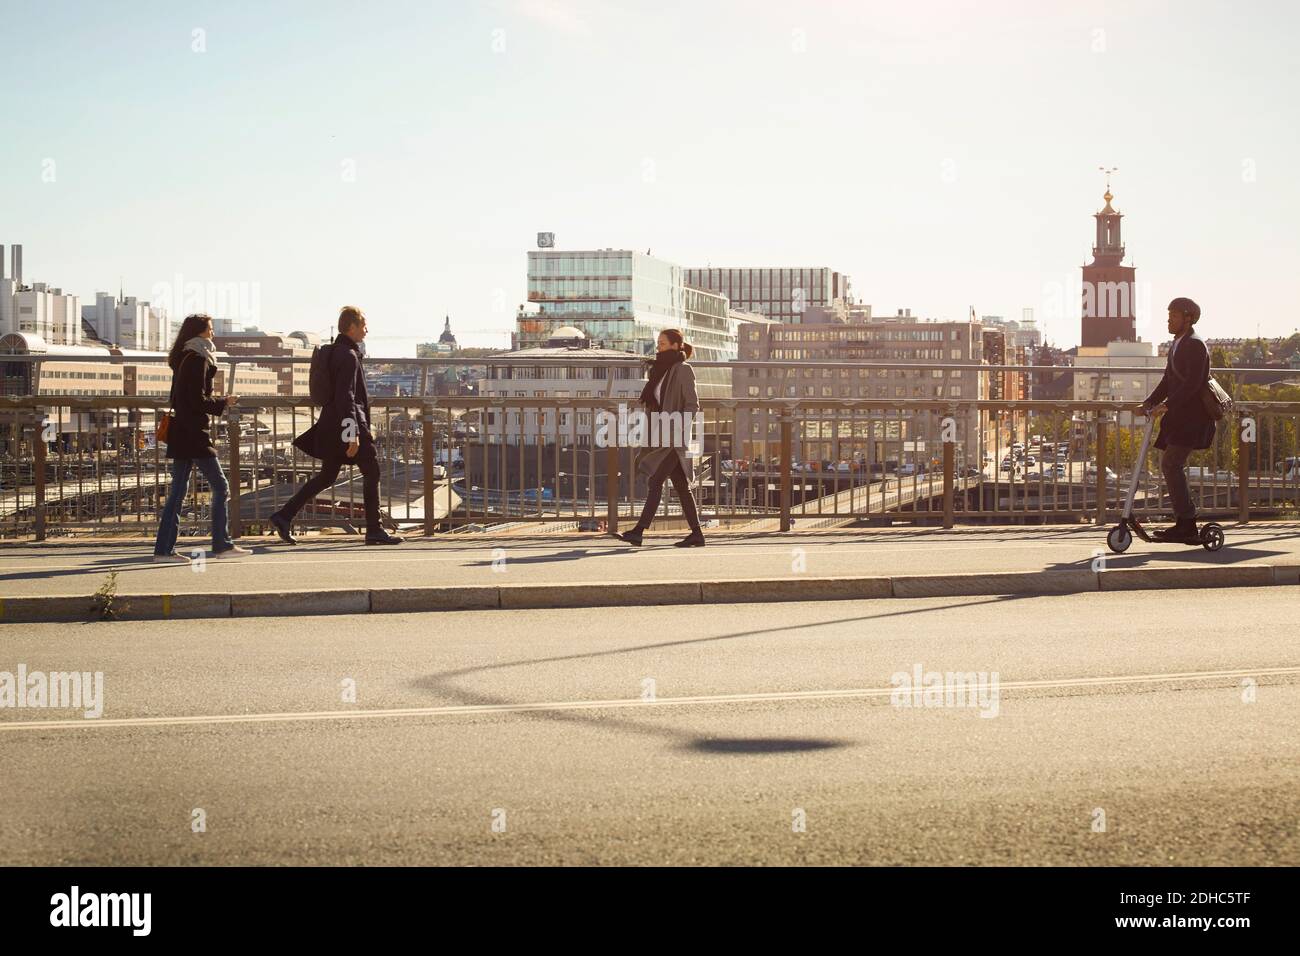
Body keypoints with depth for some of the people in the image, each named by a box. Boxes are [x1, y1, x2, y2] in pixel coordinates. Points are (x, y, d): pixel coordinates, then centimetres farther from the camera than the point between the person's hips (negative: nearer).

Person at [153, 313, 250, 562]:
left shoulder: (184, 359, 17)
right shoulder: (197, 360, -11)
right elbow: (198, 401, -17)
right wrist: (224, 403, -4)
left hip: (180, 434, 9)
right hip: (193, 435, -9)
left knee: (178, 493, 8)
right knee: (220, 488, -3)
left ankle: (164, 549, 7)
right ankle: (222, 544, -1)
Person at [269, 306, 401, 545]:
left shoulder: (337, 351, 16)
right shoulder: (348, 356, -15)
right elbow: (345, 397, -22)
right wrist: (352, 434, -24)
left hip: (333, 426, 10)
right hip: (347, 422, -10)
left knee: (327, 476, 12)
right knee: (372, 471, 0)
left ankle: (284, 516, 7)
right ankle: (374, 530, 4)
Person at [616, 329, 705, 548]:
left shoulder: (684, 370, -8)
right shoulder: (664, 370, 17)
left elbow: (692, 405, -12)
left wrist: (678, 428, -21)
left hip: (676, 437, -9)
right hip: (665, 435, 9)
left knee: (655, 482, -14)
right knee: (681, 486, 8)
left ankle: (639, 531, -17)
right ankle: (696, 534, 11)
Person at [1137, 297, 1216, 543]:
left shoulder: (1195, 345, -12)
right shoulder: (1176, 345, 19)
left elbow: (1193, 383, -22)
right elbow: (1168, 381, 19)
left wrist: (1166, 405, -26)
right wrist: (1149, 403, 6)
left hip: (1192, 416, -10)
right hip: (1179, 416, 10)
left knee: (1171, 465, -15)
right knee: (1170, 465, 9)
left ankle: (1187, 525, -14)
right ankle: (1184, 526, 13)